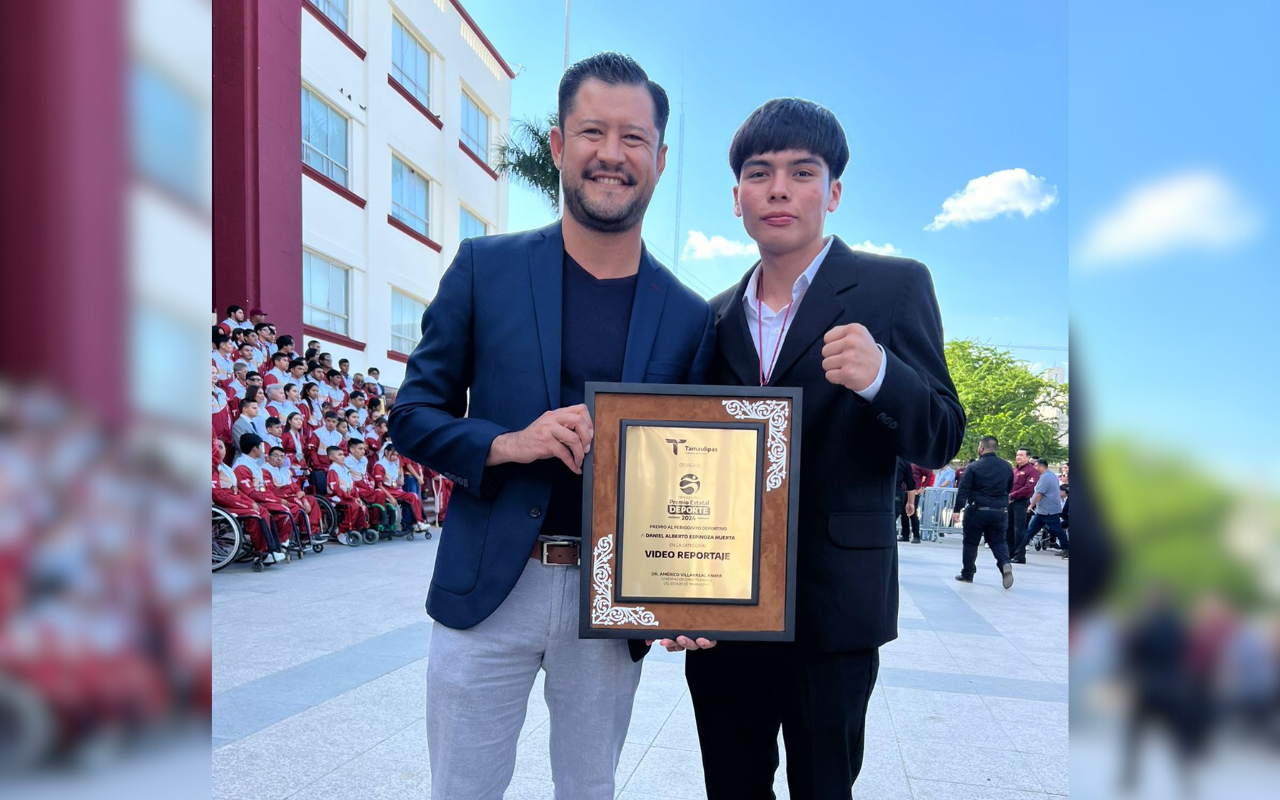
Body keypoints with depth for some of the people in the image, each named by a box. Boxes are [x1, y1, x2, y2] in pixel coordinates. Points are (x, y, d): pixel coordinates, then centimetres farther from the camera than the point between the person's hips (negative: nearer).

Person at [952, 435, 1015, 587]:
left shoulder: (973, 467, -9)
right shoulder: (1007, 467, 5)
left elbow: (963, 491, -11)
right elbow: (1009, 489, 13)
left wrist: (958, 509, -7)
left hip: (977, 511, -3)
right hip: (999, 512, 3)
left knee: (970, 543, 9)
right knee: (998, 541, 11)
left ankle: (967, 574, 15)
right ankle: (1005, 563, -16)